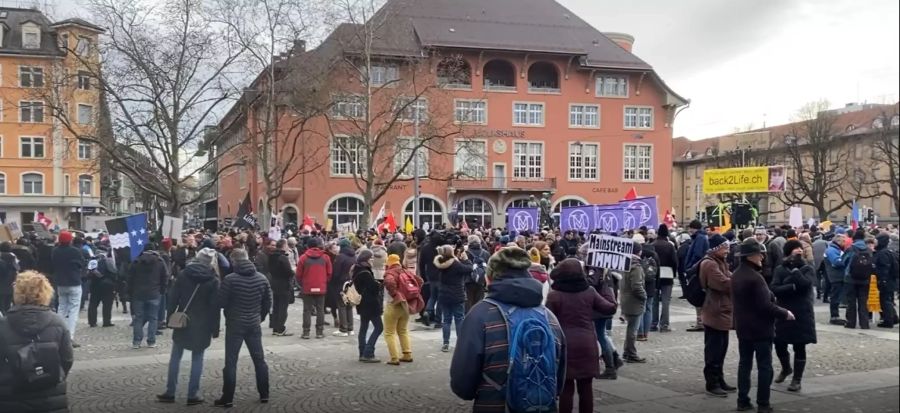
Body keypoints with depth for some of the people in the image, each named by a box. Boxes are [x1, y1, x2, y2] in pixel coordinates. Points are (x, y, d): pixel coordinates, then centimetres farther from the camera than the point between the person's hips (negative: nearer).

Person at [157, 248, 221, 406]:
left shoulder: (183, 274, -1)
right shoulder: (213, 280, -8)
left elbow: (172, 297, -2)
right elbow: (215, 306, -8)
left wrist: (170, 316, 5)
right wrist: (215, 328, -2)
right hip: (202, 325, -2)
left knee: (175, 357, 11)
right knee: (197, 359, 5)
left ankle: (170, 393, 14)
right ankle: (193, 395, 5)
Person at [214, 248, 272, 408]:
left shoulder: (230, 279, -15)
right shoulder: (262, 278, -1)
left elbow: (220, 303, -12)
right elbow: (268, 302, 5)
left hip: (235, 324, -4)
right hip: (254, 324, 4)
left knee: (231, 362, 2)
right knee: (259, 359, 13)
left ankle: (228, 398, 4)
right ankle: (264, 394, 19)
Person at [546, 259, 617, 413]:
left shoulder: (554, 295, -5)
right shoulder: (589, 292, 2)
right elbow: (610, 308, 11)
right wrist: (607, 289, 26)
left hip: (565, 346, -2)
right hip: (587, 345, 3)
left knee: (566, 388, 3)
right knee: (586, 387, 11)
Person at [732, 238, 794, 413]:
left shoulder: (736, 275, 7)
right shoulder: (755, 277, -22)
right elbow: (765, 306, -23)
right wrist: (785, 313, -9)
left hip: (743, 327, 8)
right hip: (760, 328, -8)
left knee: (744, 363, 11)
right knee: (764, 366, 1)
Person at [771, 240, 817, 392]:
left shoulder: (807, 269, -2)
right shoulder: (780, 269, 1)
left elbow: (805, 284, -22)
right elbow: (774, 289, -12)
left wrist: (794, 268, -15)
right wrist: (793, 287, -21)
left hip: (802, 314, -2)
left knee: (799, 347, 2)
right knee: (779, 345, 8)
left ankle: (797, 379, 12)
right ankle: (786, 368, 37)